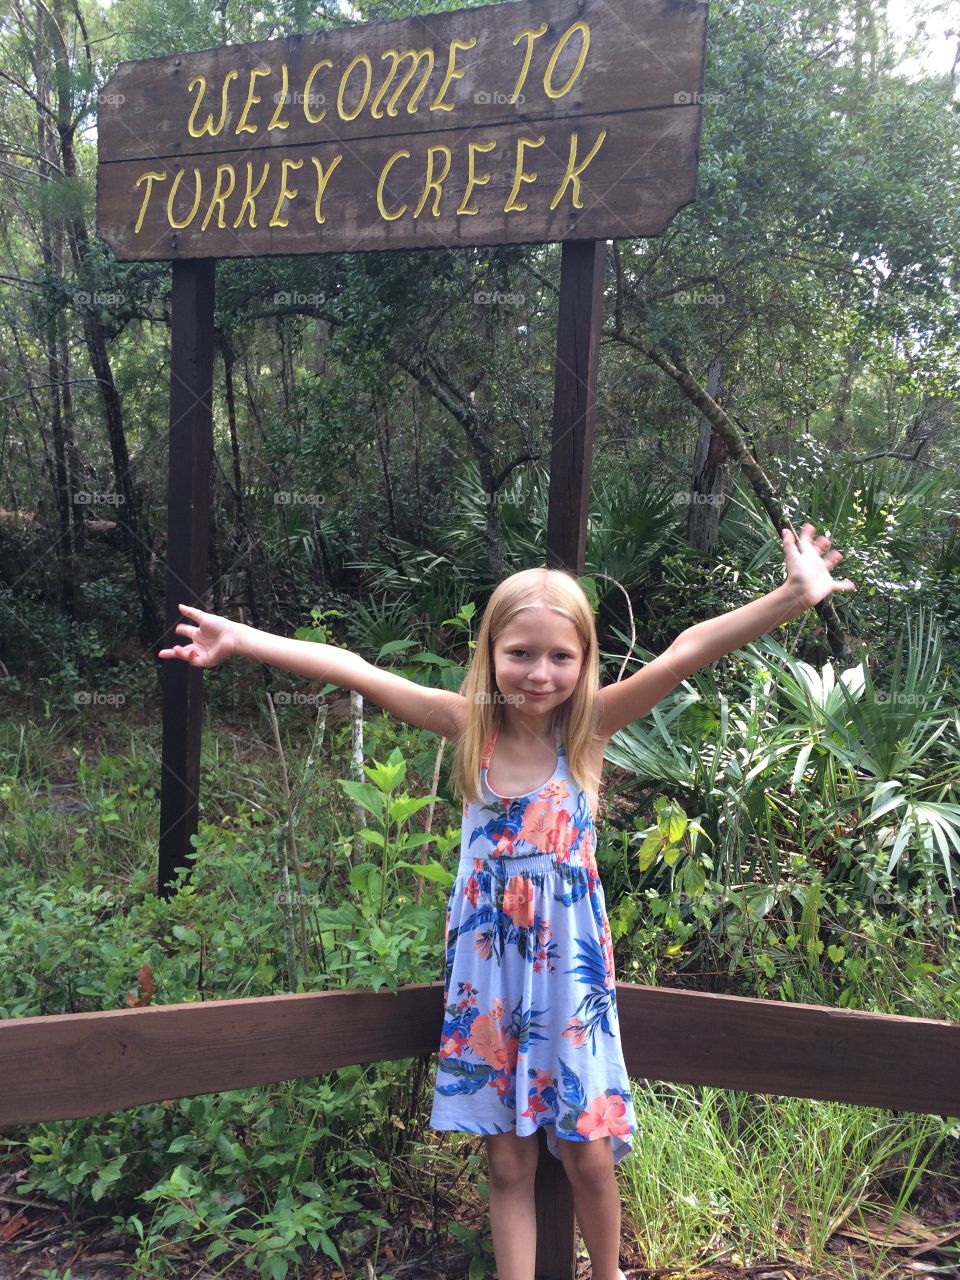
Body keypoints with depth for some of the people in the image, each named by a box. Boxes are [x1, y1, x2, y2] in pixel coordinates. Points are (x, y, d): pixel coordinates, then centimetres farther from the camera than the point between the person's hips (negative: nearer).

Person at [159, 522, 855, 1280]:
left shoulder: (591, 726, -12)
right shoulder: (470, 727, -9)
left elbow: (687, 652, -24)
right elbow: (351, 670, -12)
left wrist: (794, 598, -33)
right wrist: (242, 639, -15)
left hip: (569, 964, -1)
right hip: (489, 966, 1)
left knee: (588, 1154, 13)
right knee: (509, 1162, 13)